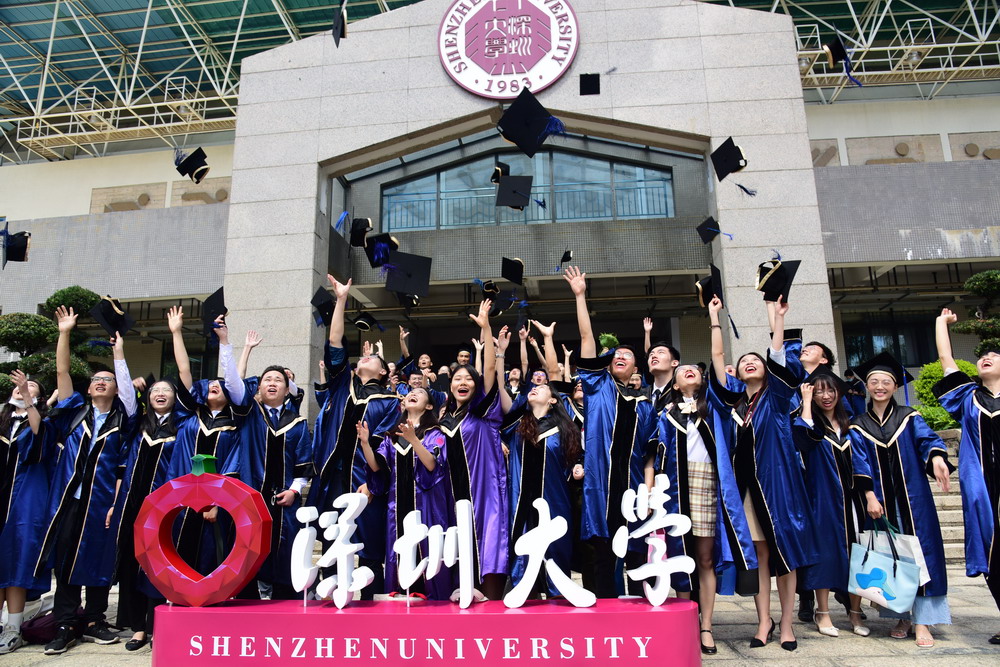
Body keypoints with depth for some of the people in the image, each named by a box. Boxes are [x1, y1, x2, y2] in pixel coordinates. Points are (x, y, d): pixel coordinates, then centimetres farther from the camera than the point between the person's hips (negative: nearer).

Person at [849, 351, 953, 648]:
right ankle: (902, 615, 15)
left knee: (919, 550, -3)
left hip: (913, 497, -1)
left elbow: (928, 438, -11)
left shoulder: (909, 417, 5)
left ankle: (922, 620, 2)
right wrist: (870, 496, -12)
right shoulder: (858, 426, 6)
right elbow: (860, 463, -1)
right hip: (881, 499, 1)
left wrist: (936, 457, -33)